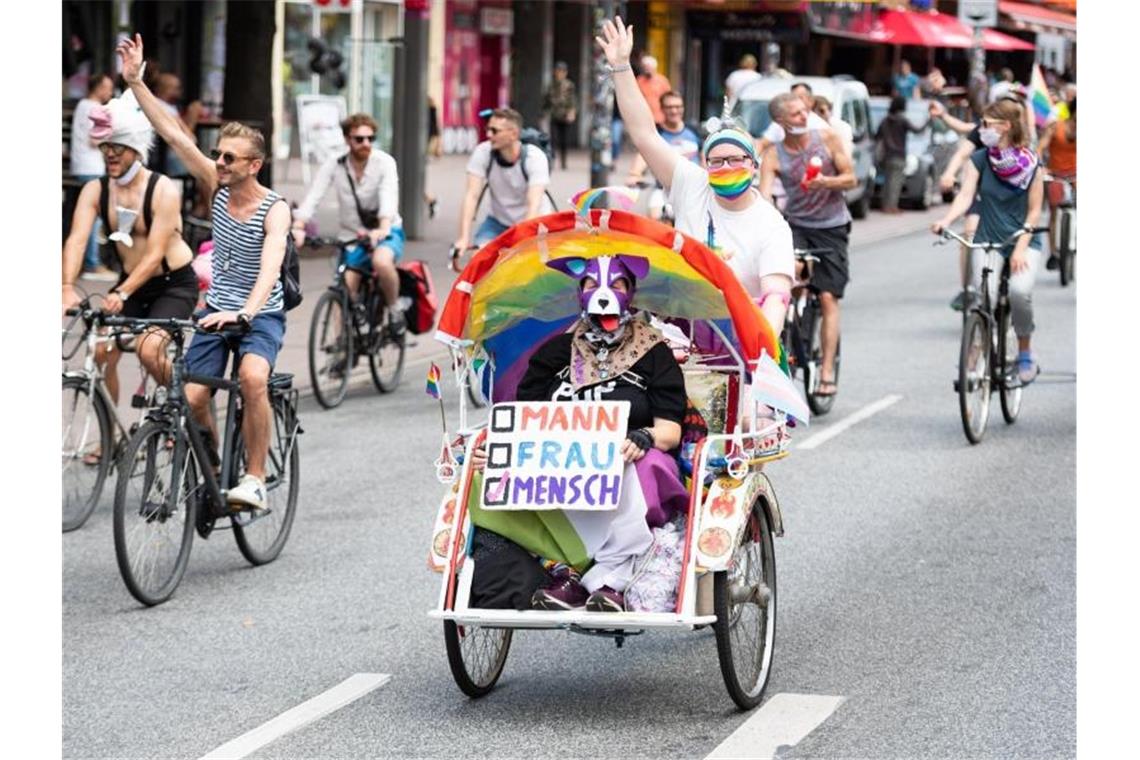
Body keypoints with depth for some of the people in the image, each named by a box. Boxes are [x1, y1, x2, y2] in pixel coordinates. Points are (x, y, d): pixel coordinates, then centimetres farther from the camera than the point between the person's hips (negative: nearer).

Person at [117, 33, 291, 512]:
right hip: (216, 310, 5)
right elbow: (173, 134, -7)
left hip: (260, 315, -5)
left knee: (253, 377, -33)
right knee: (191, 398, -10)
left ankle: (255, 478, -23)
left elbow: (270, 267, -31)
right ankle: (212, 471, 15)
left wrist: (244, 313, -47)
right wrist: (135, 81, -14)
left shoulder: (274, 209, -15)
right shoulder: (217, 186, -1)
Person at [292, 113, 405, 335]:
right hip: (351, 236, 3)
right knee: (346, 292, -8)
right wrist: (298, 227, -36)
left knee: (381, 261, -34)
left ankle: (394, 310, -10)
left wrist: (383, 229, -48)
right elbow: (313, 197, -19)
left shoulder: (384, 162, -13)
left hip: (386, 232, -3)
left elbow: (389, 197, -28)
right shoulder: (334, 165, -7)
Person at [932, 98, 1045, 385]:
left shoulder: (1030, 163, -4)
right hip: (987, 241, 2)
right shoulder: (979, 159, 1)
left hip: (1023, 242, -2)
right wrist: (946, 220, -30)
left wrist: (1021, 247, -13)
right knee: (983, 298, -20)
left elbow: (1034, 210, -2)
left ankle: (1025, 353, -4)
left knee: (1020, 290, -27)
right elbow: (966, 195, -10)